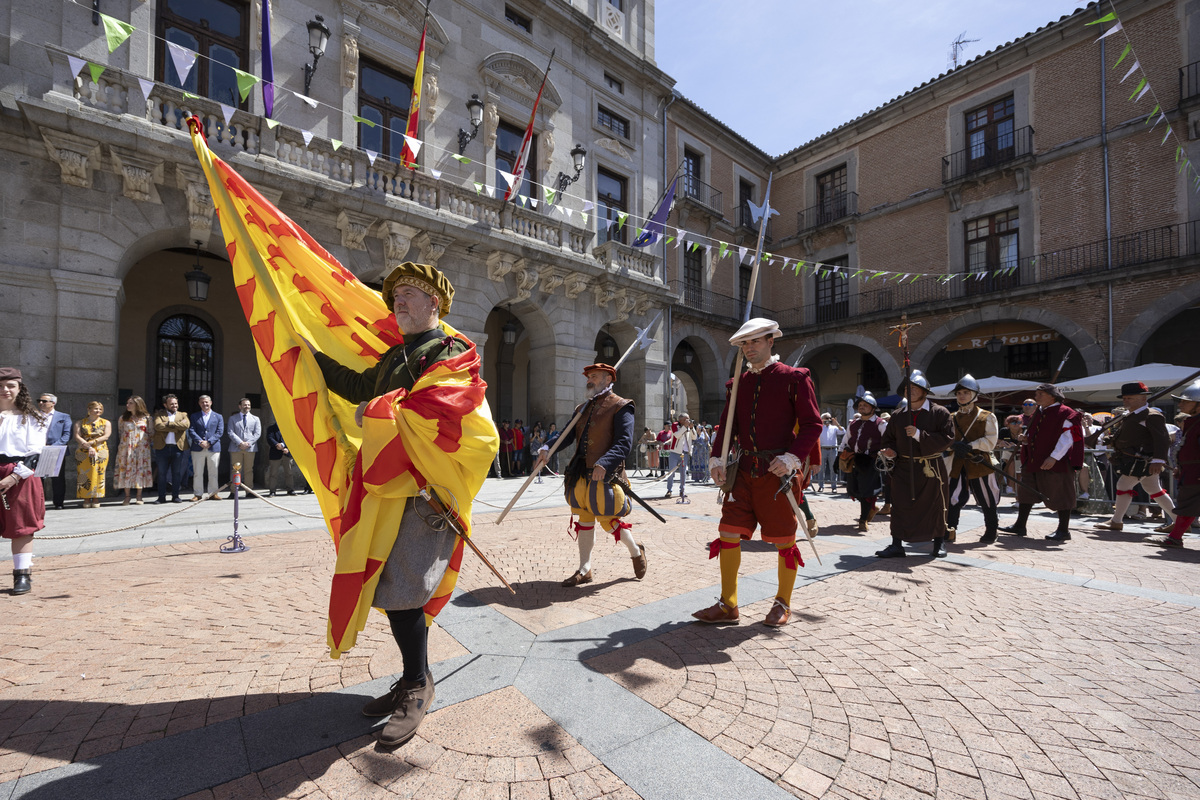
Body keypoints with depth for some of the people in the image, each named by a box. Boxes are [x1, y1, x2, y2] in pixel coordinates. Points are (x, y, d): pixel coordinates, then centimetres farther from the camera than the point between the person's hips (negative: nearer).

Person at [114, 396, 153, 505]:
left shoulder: (146, 418, 4)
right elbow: (120, 432, 19)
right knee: (126, 469, -1)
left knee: (140, 468, 0)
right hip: (126, 447, 2)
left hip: (141, 448, -2)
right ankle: (127, 497, 7)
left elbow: (151, 433, 8)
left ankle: (139, 497, 8)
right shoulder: (123, 418, 9)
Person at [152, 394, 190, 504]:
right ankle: (161, 497, 11)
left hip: (177, 448, 1)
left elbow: (186, 424, -9)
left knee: (177, 473, 5)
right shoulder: (159, 415, 9)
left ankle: (175, 496, 13)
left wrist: (169, 423, -10)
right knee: (162, 473, 4)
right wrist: (176, 428, -11)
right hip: (162, 448, -1)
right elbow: (158, 426, -11)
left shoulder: (183, 415, 13)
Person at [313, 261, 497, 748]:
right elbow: (359, 386, 35)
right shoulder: (396, 356, 22)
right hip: (388, 481, 9)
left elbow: (430, 410, -20)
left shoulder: (451, 352, -5)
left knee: (399, 586, -9)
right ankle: (414, 680, 28)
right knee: (389, 585, 12)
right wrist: (315, 356, 37)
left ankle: (417, 687, 11)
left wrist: (375, 411, -9)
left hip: (422, 487, -9)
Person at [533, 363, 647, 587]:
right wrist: (547, 449, -11)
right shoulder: (582, 408, 14)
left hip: (605, 476, -6)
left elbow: (624, 443, -17)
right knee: (585, 521, 12)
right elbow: (567, 435, 8)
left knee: (609, 521, 3)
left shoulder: (621, 407, -7)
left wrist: (604, 464, -31)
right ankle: (584, 570, 25)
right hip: (581, 475, 6)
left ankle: (636, 550, 31)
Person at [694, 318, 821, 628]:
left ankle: (783, 604, 28)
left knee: (784, 540, 7)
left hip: (779, 471, -4)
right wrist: (716, 459, -1)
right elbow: (726, 425, 13)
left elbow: (812, 424, -5)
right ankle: (728, 605, 16)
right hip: (745, 471, 5)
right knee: (728, 533, 2)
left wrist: (792, 458, -18)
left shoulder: (794, 378, -2)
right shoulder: (738, 383, 12)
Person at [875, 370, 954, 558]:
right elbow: (888, 438, 16)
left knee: (935, 505, 10)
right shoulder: (898, 416, 8)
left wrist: (920, 435, -22)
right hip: (903, 467, 3)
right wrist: (890, 451, -4)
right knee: (901, 505, 0)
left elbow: (947, 438, -12)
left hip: (931, 467, -2)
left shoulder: (939, 413, -2)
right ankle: (897, 545, 6)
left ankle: (939, 543, 29)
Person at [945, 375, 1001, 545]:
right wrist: (954, 445, -12)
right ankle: (950, 531, 5)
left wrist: (970, 445, -21)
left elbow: (990, 442, -7)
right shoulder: (954, 418, 12)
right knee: (954, 498, -1)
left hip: (980, 464, -3)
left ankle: (991, 531, 25)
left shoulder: (987, 417, 1)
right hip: (959, 464, 3)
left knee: (986, 501, 8)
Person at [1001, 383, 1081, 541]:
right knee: (1026, 491, 10)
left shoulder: (1065, 414, -9)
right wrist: (1026, 438, 4)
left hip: (1056, 463, -8)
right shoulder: (1038, 413, 15)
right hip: (1032, 462, 8)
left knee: (1059, 495, 1)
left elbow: (1067, 438, -17)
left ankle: (1064, 530, 14)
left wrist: (1054, 457, -25)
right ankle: (1020, 526, 18)